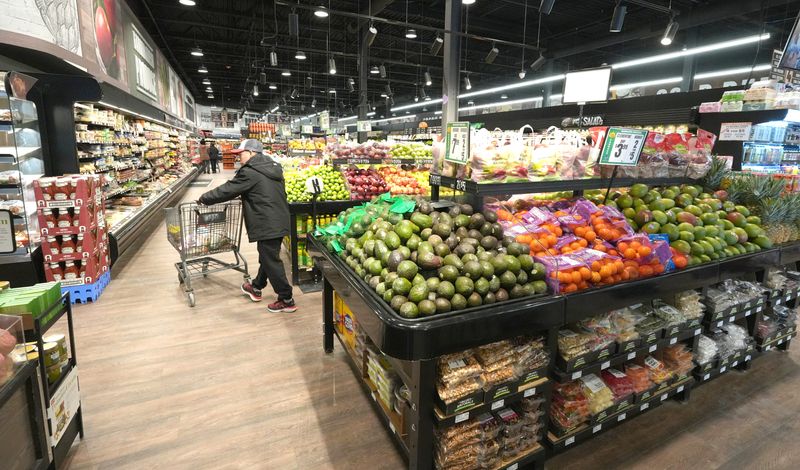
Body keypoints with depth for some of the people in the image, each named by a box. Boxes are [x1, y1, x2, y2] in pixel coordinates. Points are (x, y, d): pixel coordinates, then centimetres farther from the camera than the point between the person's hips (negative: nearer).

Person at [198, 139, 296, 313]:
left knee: (271, 261, -1)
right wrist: (244, 196, 31)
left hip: (267, 225, -9)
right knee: (267, 257, 21)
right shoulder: (273, 168, 13)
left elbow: (227, 190, -8)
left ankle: (287, 300, 6)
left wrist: (204, 198, 7)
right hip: (279, 221, 9)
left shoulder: (250, 173, -14)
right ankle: (256, 288, 40)